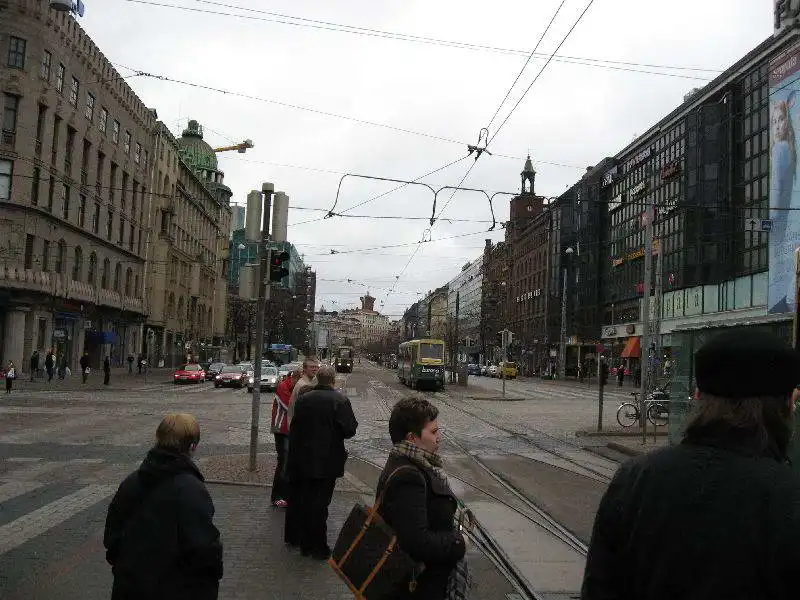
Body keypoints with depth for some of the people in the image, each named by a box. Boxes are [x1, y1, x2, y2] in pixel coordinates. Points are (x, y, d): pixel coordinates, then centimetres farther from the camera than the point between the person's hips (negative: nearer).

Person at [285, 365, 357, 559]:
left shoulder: (302, 399, 0)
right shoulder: (340, 401, -14)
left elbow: (294, 427, 6)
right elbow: (350, 430, -15)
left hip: (300, 460, 5)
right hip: (326, 462, -5)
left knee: (297, 498, 19)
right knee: (318, 504, 3)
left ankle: (293, 536, 34)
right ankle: (316, 546, 10)